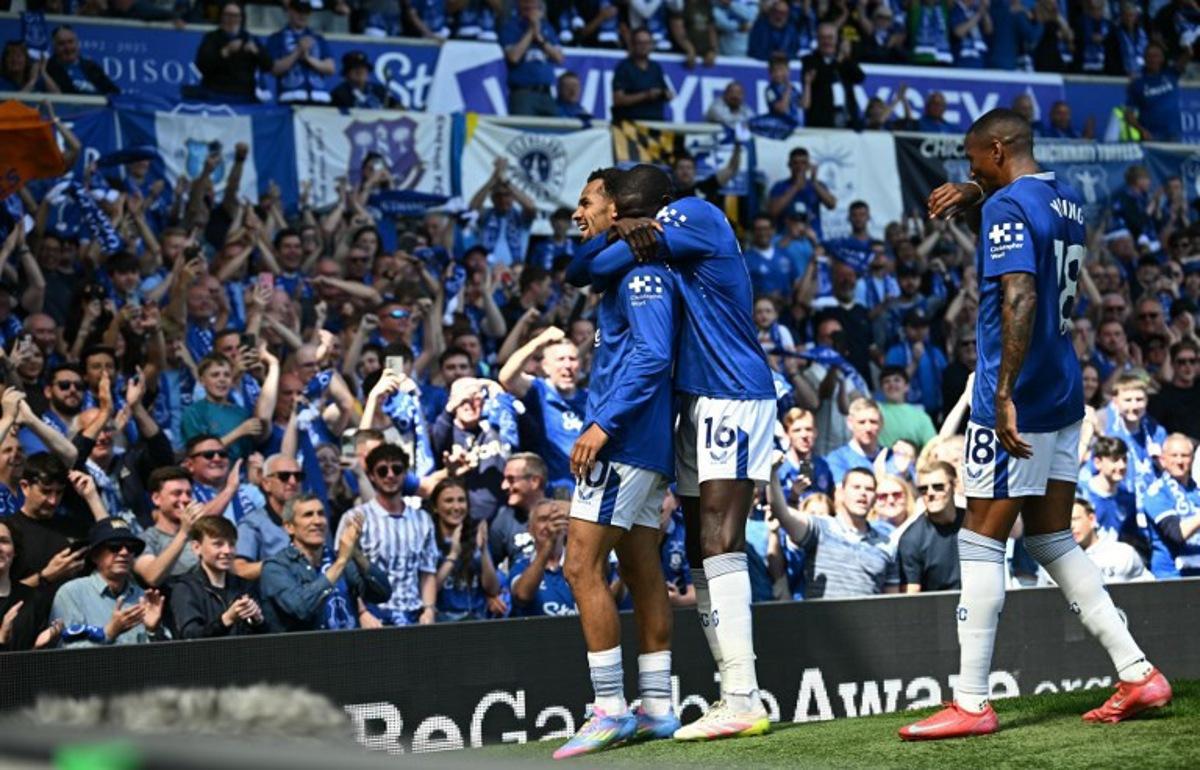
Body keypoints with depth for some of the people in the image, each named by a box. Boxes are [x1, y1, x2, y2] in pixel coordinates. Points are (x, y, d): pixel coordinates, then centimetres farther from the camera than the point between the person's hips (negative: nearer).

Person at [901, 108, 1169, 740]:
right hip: (1064, 398, 9)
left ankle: (971, 703, -3)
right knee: (1052, 542, 15)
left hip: (1016, 401, -9)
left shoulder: (1008, 206, -13)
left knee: (980, 546, -4)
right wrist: (972, 199, 14)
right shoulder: (1066, 203, 14)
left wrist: (1005, 393, -30)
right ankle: (1137, 673, 11)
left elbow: (1020, 298, -26)